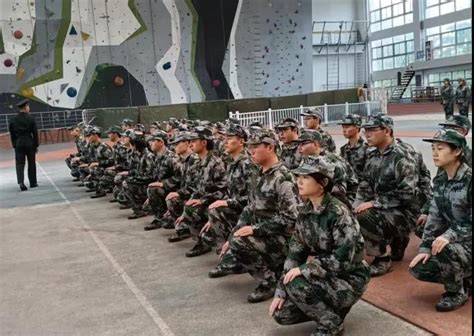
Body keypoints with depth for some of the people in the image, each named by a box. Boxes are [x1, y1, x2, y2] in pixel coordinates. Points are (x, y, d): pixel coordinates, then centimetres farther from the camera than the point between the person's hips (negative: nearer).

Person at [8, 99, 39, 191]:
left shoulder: (13, 120, 2)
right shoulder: (30, 118, -6)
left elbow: (12, 134, 4)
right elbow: (35, 133, -5)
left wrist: (14, 145, 11)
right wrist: (36, 145, 2)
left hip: (18, 143, 2)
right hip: (29, 142, -2)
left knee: (19, 163, 2)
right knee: (31, 163, 9)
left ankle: (21, 182, -16)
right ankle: (33, 182, 16)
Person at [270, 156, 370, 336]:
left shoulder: (339, 213, -25)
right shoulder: (304, 211, -2)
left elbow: (342, 260, -29)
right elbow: (295, 252, 0)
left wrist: (304, 269, -24)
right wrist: (280, 292, -5)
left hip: (349, 278, -7)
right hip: (323, 275, 7)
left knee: (296, 284, -29)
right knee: (281, 313, -4)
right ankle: (330, 307, 17)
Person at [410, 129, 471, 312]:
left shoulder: (469, 180, -21)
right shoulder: (440, 180, 2)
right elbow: (435, 217, 3)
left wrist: (450, 235, -34)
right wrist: (425, 248, -5)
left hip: (469, 243, -7)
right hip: (453, 242, 7)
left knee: (446, 250, -37)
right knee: (419, 269, -6)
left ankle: (457, 292, -7)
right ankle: (466, 279, 17)